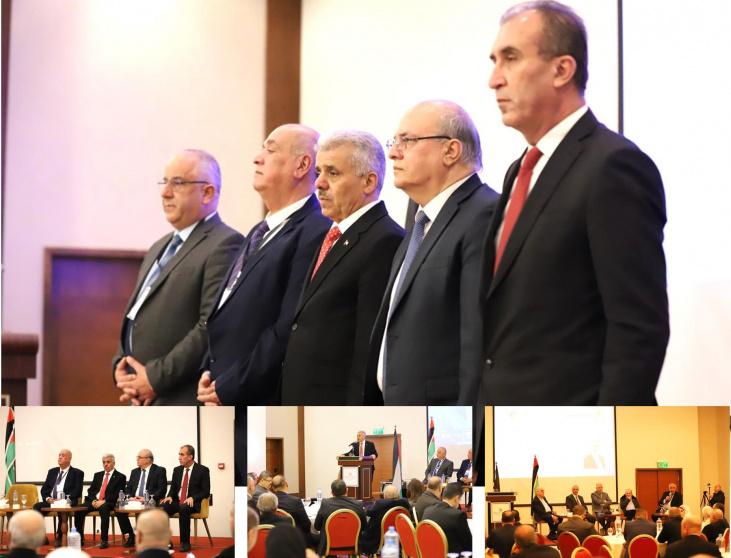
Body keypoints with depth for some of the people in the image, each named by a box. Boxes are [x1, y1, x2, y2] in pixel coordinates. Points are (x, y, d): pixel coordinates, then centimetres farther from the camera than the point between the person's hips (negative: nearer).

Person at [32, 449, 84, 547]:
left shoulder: (77, 473, 7)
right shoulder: (52, 472, 22)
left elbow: (77, 491, -5)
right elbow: (44, 489, 17)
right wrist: (48, 498, -5)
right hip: (50, 501, 5)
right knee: (37, 506, -25)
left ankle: (59, 537, -30)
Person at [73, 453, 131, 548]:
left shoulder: (120, 477, 5)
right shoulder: (97, 475, 22)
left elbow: (118, 494, -6)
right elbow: (91, 490, 16)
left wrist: (103, 501, -17)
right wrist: (93, 500, -6)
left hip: (108, 503, -5)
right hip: (94, 501, 5)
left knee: (103, 508, -39)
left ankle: (104, 540, -37)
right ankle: (79, 538, -15)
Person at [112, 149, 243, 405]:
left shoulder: (225, 246, -11)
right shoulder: (159, 248, 21)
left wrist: (155, 378, -17)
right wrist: (121, 368, 5)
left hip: (184, 404, -9)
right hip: (144, 403, 9)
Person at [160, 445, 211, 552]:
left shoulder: (202, 470, -1)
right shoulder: (177, 470, 15)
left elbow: (206, 492, -4)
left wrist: (192, 498, -20)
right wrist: (170, 497, -4)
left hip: (192, 503, -4)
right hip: (177, 502, 5)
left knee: (184, 508, -39)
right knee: (162, 508, -28)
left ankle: (185, 542, -30)